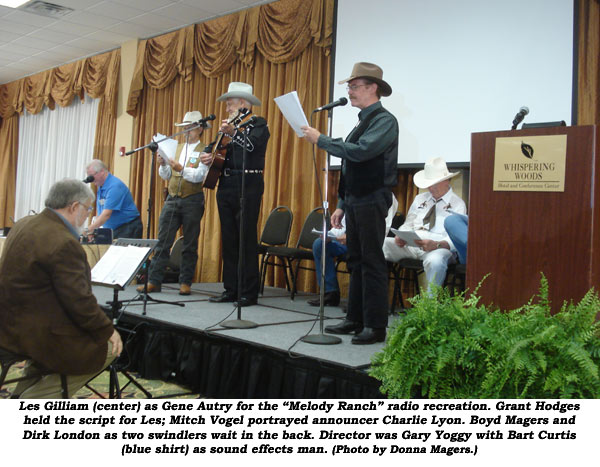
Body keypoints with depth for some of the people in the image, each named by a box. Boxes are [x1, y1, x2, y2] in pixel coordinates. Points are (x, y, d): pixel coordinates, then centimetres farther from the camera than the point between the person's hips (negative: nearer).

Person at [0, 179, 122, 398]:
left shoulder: (25, 224, 7)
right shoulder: (64, 243, -24)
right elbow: (79, 300, -23)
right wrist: (108, 331, -10)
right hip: (32, 333, -10)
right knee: (106, 348, 0)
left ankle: (25, 392, 30)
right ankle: (34, 399, 4)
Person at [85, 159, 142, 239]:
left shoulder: (115, 186, -19)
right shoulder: (101, 187, 11)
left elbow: (106, 215, -26)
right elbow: (99, 212, 16)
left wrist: (87, 230, -27)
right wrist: (93, 229, 5)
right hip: (112, 230, 8)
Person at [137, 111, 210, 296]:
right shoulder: (176, 148, 16)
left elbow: (200, 175, -14)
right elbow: (166, 176, 13)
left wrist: (181, 169, -26)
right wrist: (163, 165, -6)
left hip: (192, 201, -4)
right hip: (172, 199, 5)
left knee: (190, 244, 2)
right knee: (163, 241, 0)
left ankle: (185, 282, 9)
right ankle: (154, 281, 2)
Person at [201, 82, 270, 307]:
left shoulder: (258, 123, -1)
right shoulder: (229, 124, 21)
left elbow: (253, 145, -20)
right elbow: (212, 146, 26)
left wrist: (234, 132, -35)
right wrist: (207, 154, 4)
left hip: (248, 185, -8)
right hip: (226, 185, 8)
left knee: (247, 238, -7)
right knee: (228, 239, 8)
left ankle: (249, 293, -2)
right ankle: (231, 289, 15)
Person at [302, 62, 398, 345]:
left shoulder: (384, 120, -8)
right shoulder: (362, 122, 19)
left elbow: (360, 151, -24)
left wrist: (321, 140, -17)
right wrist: (342, 205, 18)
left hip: (371, 201, -9)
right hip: (354, 201, 9)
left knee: (372, 263, -6)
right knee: (356, 261, 12)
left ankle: (375, 326, 0)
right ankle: (355, 319, 21)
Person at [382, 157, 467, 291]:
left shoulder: (457, 204, 8)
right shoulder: (420, 199, 24)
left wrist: (436, 244, -25)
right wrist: (400, 237, -3)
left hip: (438, 247, -4)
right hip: (409, 244, 5)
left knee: (435, 260, -42)